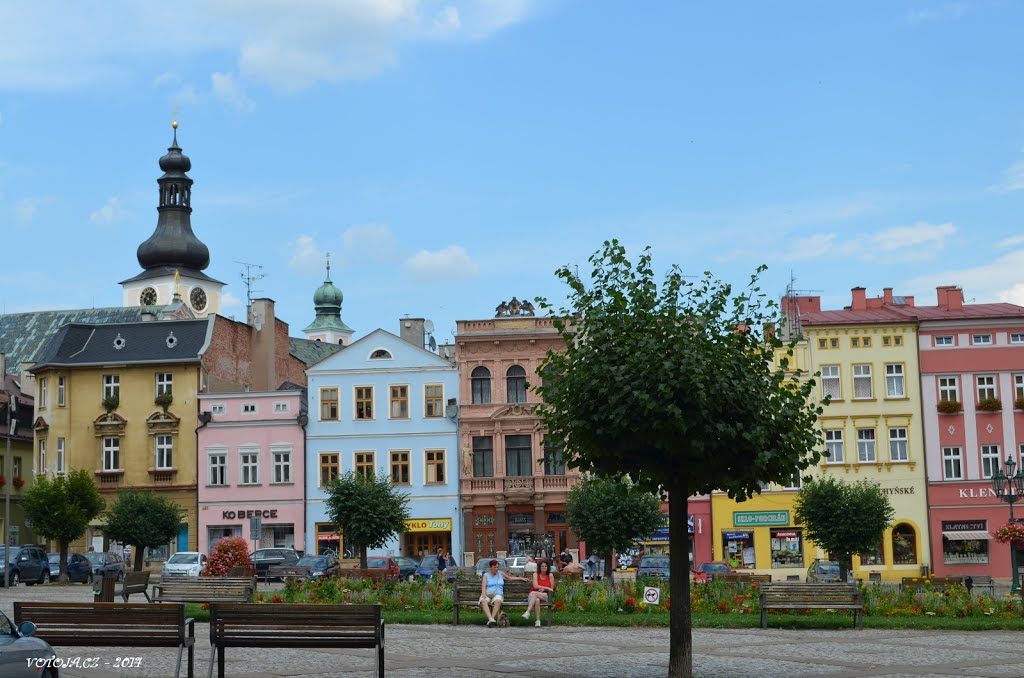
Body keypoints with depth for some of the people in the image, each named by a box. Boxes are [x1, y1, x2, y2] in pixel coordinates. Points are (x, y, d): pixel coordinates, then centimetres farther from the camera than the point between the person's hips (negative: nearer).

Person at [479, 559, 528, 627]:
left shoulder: (500, 573, 22)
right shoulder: (486, 575, 14)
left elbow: (510, 578, 36)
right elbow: (483, 586, 0)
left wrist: (521, 578, 34)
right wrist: (483, 593, -20)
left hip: (497, 594, 1)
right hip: (487, 594, -1)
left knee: (497, 601, -38)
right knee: (483, 601, -38)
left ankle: (491, 619, -51)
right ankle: (491, 619, -53)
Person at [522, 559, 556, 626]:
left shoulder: (550, 575, 7)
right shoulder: (536, 574, 7)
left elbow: (552, 589, 7)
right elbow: (535, 586, -6)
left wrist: (543, 589, -9)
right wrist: (546, 588, -12)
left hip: (545, 596, -1)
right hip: (534, 596, 1)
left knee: (533, 593, -36)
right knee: (537, 600, -39)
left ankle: (527, 612, -47)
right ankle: (538, 620, -45)